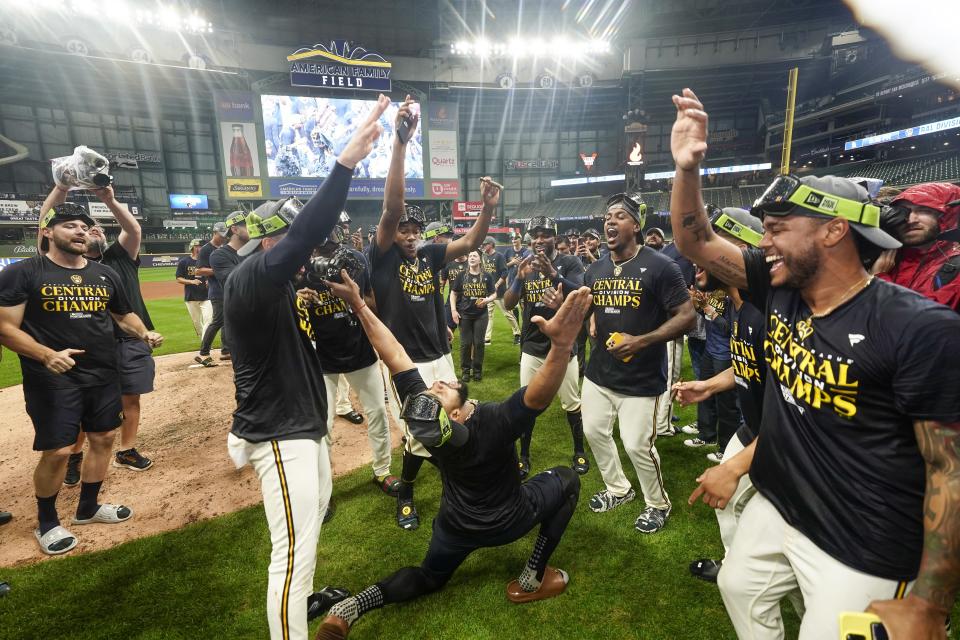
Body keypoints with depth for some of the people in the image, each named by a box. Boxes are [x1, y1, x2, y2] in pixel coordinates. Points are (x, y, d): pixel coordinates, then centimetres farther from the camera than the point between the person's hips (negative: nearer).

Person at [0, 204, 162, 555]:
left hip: (104, 375, 6)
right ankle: (46, 523, 23)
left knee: (104, 439, 13)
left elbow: (124, 314, 19)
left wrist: (144, 333, -2)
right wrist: (47, 355, -27)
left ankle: (88, 508, 34)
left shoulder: (104, 274, 9)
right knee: (57, 452, -3)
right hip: (52, 380, -5)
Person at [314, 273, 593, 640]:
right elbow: (541, 393, -53)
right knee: (566, 480, 16)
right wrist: (562, 344, -71)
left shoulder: (423, 416, -29)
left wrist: (358, 305, -22)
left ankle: (354, 606, 1)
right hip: (507, 522, -3)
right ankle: (532, 581, 14)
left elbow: (394, 354, -25)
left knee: (428, 579, 29)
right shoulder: (495, 423, -40)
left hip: (456, 524, 4)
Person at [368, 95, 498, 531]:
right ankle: (405, 494, 28)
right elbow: (392, 206, -21)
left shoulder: (430, 256, 5)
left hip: (440, 358, 5)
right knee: (419, 435, 0)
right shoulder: (382, 257, -8)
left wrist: (488, 209, -20)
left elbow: (470, 242, -2)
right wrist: (399, 140, -30)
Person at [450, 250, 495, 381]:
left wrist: (487, 299, -16)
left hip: (481, 314, 0)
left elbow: (494, 293, 5)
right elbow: (453, 293, 6)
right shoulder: (462, 275, 0)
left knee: (478, 342, 5)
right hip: (464, 314, 0)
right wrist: (453, 310, -3)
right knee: (465, 343, 5)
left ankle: (477, 369, 20)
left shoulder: (487, 276, 0)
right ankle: (465, 370, 18)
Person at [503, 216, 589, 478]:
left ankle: (579, 452, 29)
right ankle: (523, 456, 23)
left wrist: (553, 273, -37)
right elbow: (508, 304, -5)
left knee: (572, 404, 9)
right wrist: (520, 278, -22)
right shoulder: (525, 266, 4)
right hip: (532, 347, 3)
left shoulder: (570, 263, -6)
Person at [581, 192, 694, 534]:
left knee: (637, 445, 0)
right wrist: (591, 321, -2)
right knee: (594, 431, 16)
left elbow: (687, 316, -15)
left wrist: (640, 341, -24)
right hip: (599, 371, 7)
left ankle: (658, 504, 30)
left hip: (641, 378, -6)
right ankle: (618, 488, 41)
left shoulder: (659, 267, -13)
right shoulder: (595, 270, 5)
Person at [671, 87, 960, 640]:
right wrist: (688, 168, -20)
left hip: (862, 549, -6)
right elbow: (694, 241, -3)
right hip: (775, 506, 7)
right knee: (740, 590, 25)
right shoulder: (780, 292, -5)